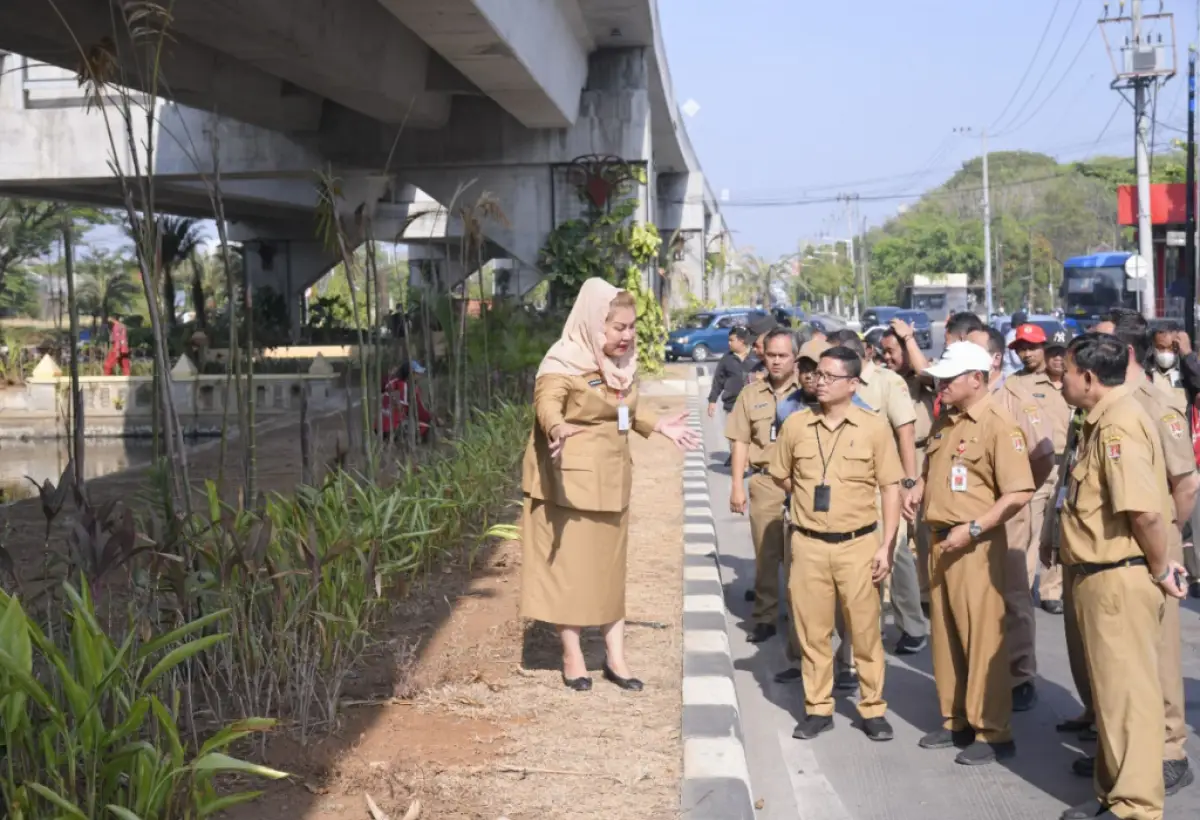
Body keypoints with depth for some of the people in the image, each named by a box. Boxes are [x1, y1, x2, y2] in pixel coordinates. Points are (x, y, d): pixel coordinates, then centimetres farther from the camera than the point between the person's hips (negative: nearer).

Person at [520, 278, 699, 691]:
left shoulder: (621, 362, 7)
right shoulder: (564, 363, -17)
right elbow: (546, 403, -33)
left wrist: (659, 425, 17)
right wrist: (558, 429, -53)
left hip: (610, 480, 7)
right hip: (569, 480, -7)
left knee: (610, 567, 12)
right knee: (569, 566, 2)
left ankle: (615, 657, 20)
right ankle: (572, 656, 14)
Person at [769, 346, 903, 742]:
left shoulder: (874, 427, -5)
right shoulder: (796, 425, 1)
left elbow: (891, 488, -3)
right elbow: (781, 476, 17)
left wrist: (886, 546, -7)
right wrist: (810, 496, 6)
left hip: (858, 543, -2)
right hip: (808, 544, 2)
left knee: (865, 629, 5)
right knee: (812, 629, 8)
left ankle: (873, 709, 18)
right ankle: (818, 708, 20)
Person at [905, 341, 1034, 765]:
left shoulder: (999, 425, -14)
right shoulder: (943, 422, 11)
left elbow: (1020, 493, -19)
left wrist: (973, 528, -21)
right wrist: (917, 490, 5)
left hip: (976, 545, -8)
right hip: (940, 540, 8)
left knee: (982, 638, -2)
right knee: (945, 634, 14)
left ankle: (993, 732, 8)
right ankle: (956, 720, 27)